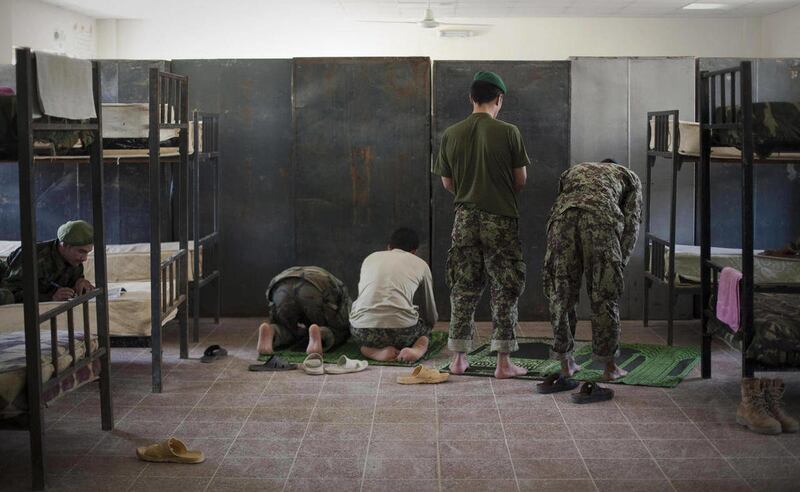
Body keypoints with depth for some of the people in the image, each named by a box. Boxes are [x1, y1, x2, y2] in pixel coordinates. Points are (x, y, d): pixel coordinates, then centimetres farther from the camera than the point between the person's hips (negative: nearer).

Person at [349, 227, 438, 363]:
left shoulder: (370, 258, 25)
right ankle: (418, 349, -3)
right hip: (401, 331, -1)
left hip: (363, 331, 1)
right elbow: (431, 314, 29)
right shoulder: (420, 264, 19)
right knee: (424, 327, 32)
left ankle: (376, 351, 2)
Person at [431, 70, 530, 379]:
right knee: (505, 290, 4)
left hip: (465, 218, 3)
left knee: (464, 289, 11)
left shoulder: (451, 135, 1)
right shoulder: (508, 133, -8)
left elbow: (447, 183, 8)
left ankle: (458, 359, 14)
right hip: (501, 219, -3)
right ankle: (503, 362, 3)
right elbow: (521, 179, -2)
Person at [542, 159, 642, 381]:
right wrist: (620, 262, 18)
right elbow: (631, 222, 19)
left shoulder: (571, 171, 42)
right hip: (602, 218, -2)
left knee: (561, 294, 13)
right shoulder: (629, 176, 33)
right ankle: (609, 366, 16)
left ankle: (566, 362, 21)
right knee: (603, 296, 8)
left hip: (562, 216, 2)